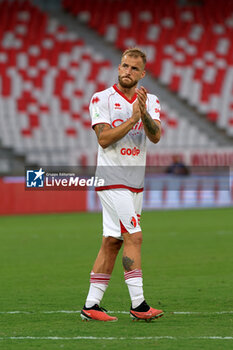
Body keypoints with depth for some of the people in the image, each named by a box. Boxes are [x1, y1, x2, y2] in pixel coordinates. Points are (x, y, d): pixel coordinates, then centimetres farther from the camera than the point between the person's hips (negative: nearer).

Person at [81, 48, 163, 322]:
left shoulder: (150, 102, 8)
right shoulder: (102, 99, -4)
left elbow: (155, 136, -8)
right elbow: (104, 139, -14)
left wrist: (145, 115, -27)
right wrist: (133, 119, -21)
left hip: (135, 182, 6)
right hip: (111, 179, -6)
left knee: (112, 242, 6)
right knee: (133, 237, -14)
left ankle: (91, 305, 10)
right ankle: (138, 304, -14)